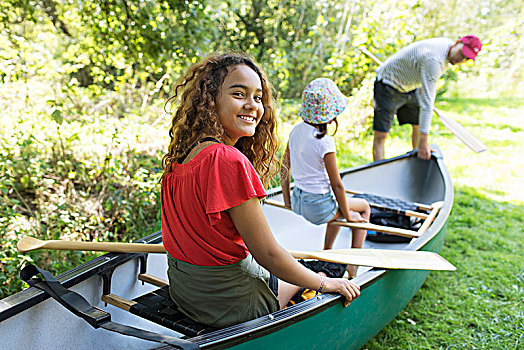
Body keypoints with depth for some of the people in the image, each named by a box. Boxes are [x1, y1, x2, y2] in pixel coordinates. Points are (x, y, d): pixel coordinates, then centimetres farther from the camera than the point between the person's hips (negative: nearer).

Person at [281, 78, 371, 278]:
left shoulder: (296, 131, -1)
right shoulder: (325, 142, -23)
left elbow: (284, 167, 7)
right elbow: (336, 184, -18)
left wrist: (287, 201, 18)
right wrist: (348, 215, -5)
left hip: (298, 202, 7)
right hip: (318, 208, -7)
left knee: (337, 206, 35)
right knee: (364, 207, 17)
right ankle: (354, 264, 17)